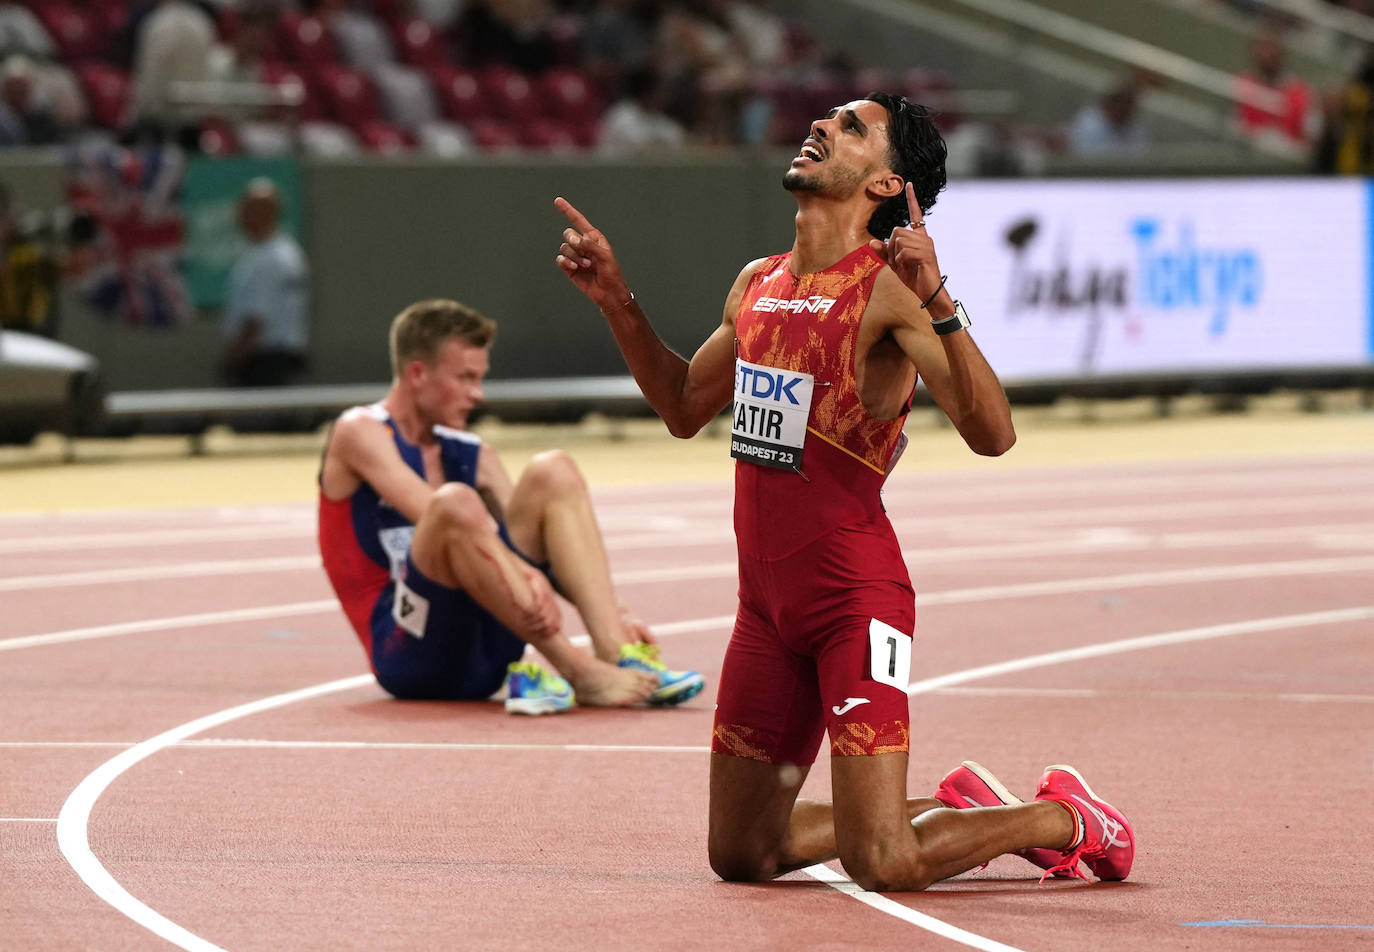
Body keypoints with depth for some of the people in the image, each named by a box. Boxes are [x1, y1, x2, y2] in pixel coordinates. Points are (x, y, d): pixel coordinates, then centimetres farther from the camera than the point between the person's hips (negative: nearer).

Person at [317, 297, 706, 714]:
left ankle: (616, 653, -22)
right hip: (408, 655, -6)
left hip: (485, 656, 6)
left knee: (552, 472, -4)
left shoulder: (470, 455, 17)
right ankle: (578, 672, -33)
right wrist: (517, 571, -38)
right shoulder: (360, 433, -3)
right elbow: (427, 509, -22)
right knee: (456, 501, -31)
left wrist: (616, 614, -10)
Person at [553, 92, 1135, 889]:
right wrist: (617, 301, 18)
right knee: (741, 854, 13)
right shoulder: (757, 285, 10)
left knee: (882, 864, -12)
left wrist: (937, 303, -34)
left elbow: (992, 433, -24)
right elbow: (686, 409, 26)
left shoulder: (888, 289, -13)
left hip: (856, 598, -7)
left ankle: (1065, 818, 15)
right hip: (767, 602, 7)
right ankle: (949, 805, 32)